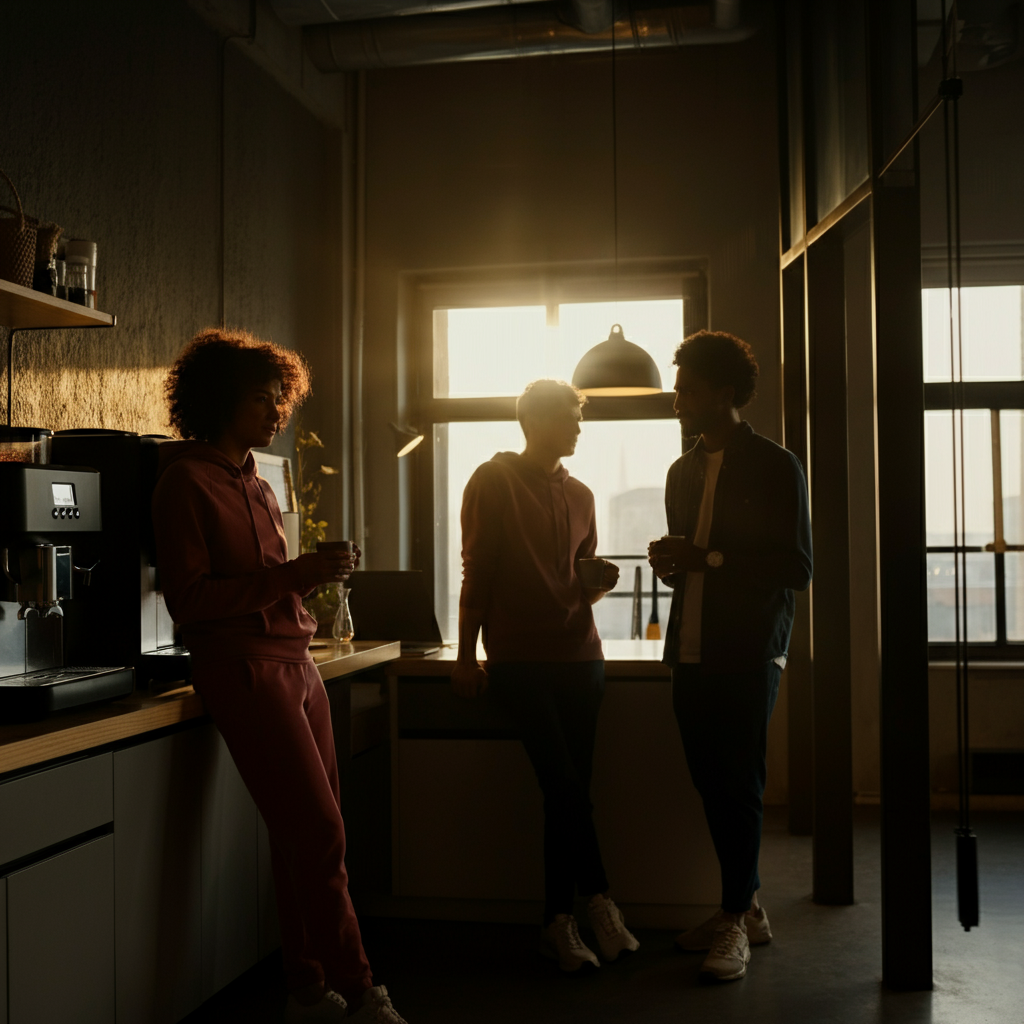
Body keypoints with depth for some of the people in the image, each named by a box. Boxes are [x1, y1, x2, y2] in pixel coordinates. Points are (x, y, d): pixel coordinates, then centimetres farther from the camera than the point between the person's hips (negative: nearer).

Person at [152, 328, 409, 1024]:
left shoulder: (258, 486, 20)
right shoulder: (187, 479, -4)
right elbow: (188, 599, -12)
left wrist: (318, 574, 5)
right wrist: (289, 576, -17)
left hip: (296, 663, 8)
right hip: (243, 669, -8)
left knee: (306, 836, 7)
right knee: (321, 833, -10)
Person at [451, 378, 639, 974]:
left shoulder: (580, 495, 17)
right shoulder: (494, 482, 2)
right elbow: (477, 572, 0)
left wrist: (600, 583, -1)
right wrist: (466, 656, -4)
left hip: (580, 658, 5)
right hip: (519, 660, -4)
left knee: (566, 792, 3)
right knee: (567, 786, -13)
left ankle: (559, 922, 11)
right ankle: (598, 900, 3)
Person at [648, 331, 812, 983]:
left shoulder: (774, 467, -4)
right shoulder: (683, 472, 16)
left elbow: (797, 569, -10)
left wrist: (708, 560, -15)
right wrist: (670, 563, 1)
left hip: (747, 654, -6)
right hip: (692, 654, 6)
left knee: (739, 788, -1)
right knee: (712, 785, 10)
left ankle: (734, 923, 10)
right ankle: (748, 909, 24)